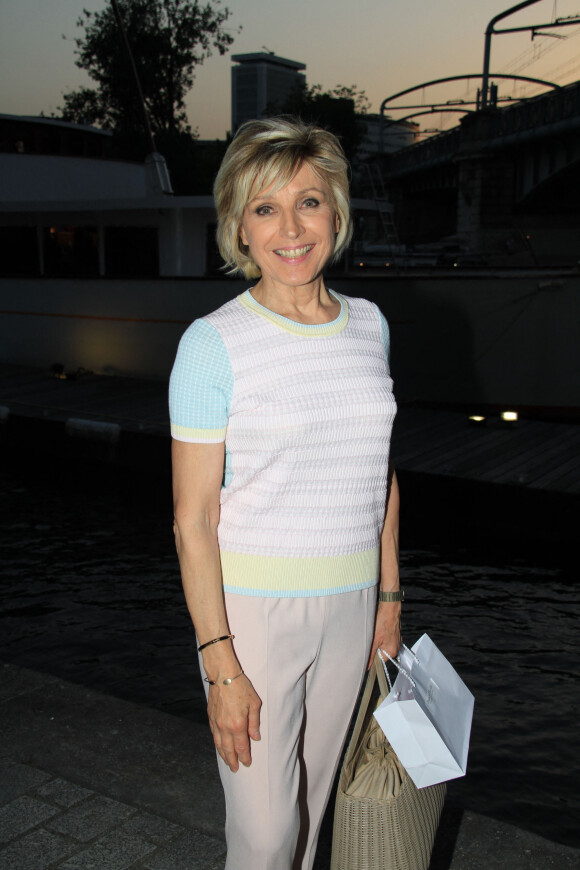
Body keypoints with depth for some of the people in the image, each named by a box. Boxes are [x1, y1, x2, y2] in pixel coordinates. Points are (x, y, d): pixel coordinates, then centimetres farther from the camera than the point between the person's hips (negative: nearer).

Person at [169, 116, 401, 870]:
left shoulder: (369, 325, 3)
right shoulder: (214, 343, -13)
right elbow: (193, 518, -13)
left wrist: (390, 598, 11)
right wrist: (221, 665, -14)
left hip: (349, 603, 5)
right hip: (252, 606, -4)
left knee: (311, 799, 20)